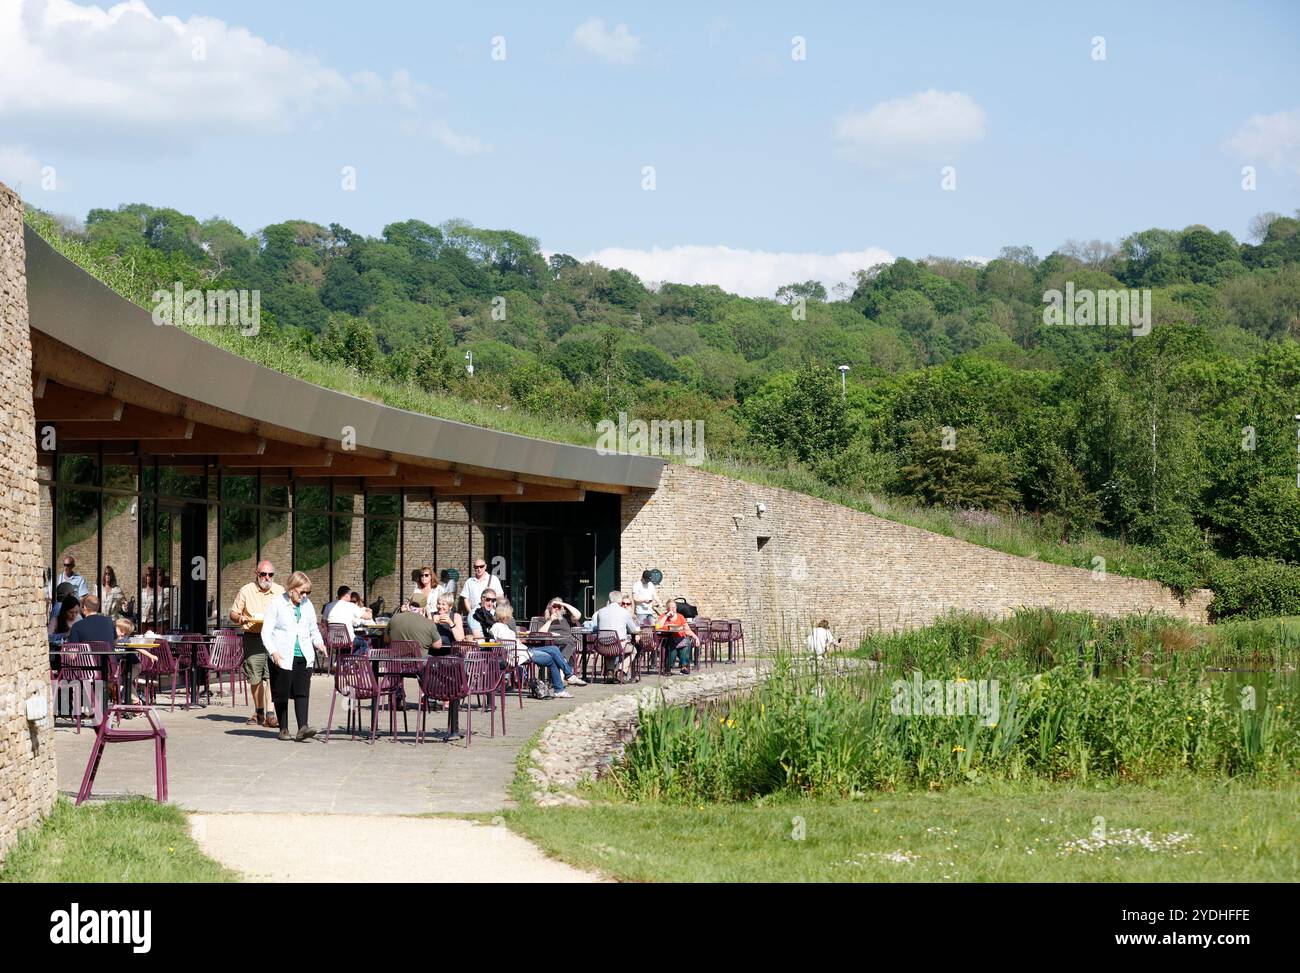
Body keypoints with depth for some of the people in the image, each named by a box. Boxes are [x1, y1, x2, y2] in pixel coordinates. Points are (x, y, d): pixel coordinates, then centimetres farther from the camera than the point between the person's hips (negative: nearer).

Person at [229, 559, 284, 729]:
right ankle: (259, 712, 20)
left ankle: (270, 714, -15)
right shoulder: (246, 591, 6)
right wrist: (239, 618, -12)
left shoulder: (280, 591, 10)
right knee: (255, 678, 4)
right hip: (253, 637, 0)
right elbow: (233, 613, 11)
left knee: (271, 675, -13)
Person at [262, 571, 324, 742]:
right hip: (282, 657, -3)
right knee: (281, 694, 2)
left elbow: (313, 630, 25)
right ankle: (283, 729, 12)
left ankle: (303, 727, -17)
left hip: (304, 657, 3)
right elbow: (266, 632, -4)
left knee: (302, 692, -9)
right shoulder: (276, 603, -1)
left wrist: (319, 643, 4)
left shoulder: (307, 605, 13)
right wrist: (273, 652, -18)